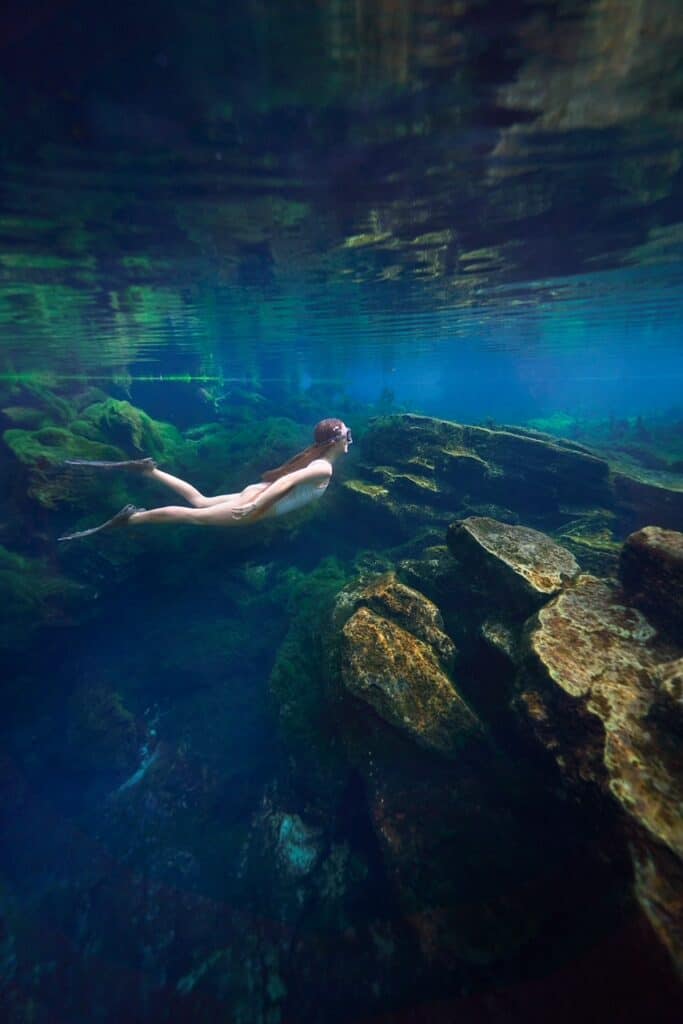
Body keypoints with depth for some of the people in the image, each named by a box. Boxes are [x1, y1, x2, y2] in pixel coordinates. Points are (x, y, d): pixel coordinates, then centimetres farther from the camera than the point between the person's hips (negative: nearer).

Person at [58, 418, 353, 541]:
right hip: (258, 502, -9)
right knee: (193, 516, -7)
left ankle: (147, 469, 15)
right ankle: (128, 519, -4)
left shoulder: (315, 457, 13)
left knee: (199, 501, 19)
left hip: (257, 493, 9)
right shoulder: (324, 469, -18)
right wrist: (252, 508, -30)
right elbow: (286, 482, -28)